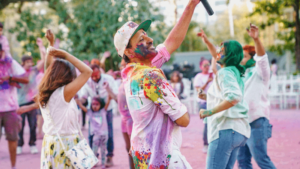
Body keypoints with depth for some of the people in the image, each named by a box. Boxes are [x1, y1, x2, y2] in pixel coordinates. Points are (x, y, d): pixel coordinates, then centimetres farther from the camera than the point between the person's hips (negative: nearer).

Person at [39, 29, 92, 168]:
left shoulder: (44, 93, 4)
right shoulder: (64, 93, -17)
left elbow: (49, 68, 18)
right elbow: (87, 72, -20)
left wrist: (51, 45, 20)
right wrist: (65, 55, -16)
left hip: (49, 143, 7)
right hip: (65, 145, -7)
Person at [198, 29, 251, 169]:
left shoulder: (225, 73, -10)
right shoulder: (234, 71, 18)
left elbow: (234, 96, -27)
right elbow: (217, 57, 39)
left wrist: (210, 112, -22)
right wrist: (207, 42, 40)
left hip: (226, 129, -10)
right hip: (239, 130, 10)